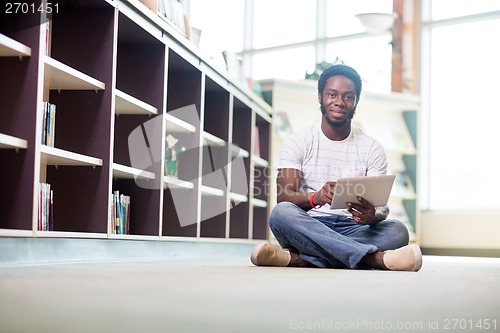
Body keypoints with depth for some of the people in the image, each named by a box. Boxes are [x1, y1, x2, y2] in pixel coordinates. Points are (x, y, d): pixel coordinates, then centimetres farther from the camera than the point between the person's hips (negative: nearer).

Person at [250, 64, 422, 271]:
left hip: (353, 230, 1)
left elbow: (381, 206, 0)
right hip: (308, 228, -1)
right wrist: (315, 197, -32)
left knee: (398, 231, -28)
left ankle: (299, 258, -38)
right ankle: (375, 258, -39)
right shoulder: (297, 142, 5)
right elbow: (283, 197, -8)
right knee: (281, 213, -33)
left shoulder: (372, 148, 8)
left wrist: (372, 215, -27)